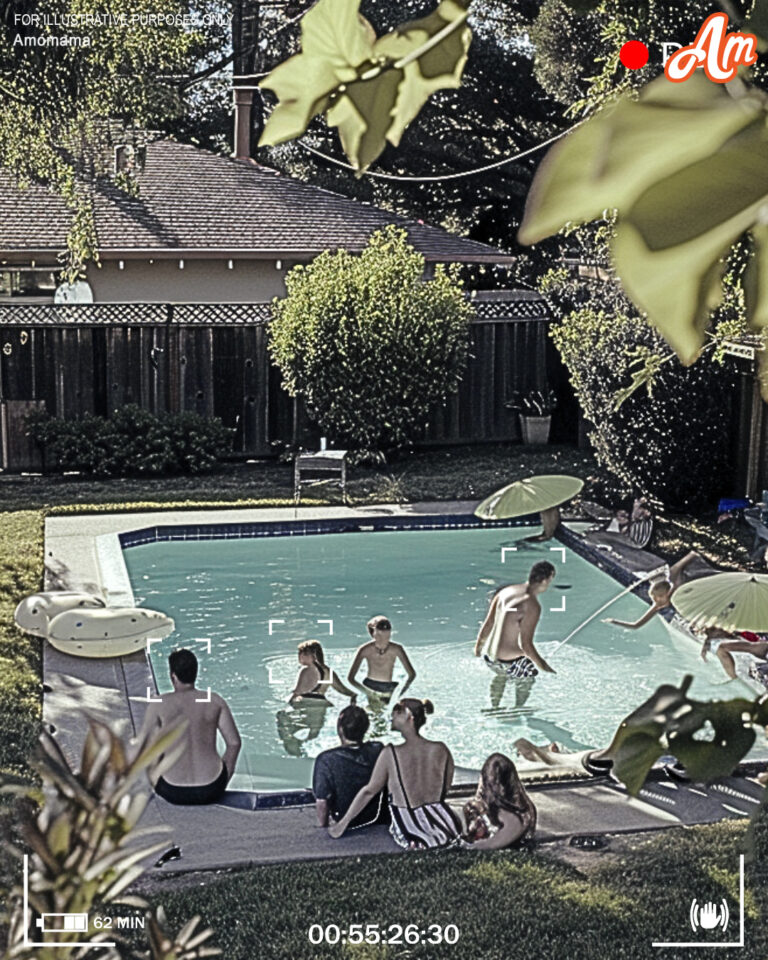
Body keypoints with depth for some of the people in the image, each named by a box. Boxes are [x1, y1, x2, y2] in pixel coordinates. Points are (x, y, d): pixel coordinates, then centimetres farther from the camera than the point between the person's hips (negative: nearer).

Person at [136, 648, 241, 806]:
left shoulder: (159, 705, -6)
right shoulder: (216, 702, -2)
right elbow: (234, 742, -1)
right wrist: (224, 777, 15)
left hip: (174, 792, -1)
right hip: (211, 791, 1)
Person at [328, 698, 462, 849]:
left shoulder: (390, 754, -12)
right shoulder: (441, 750, -5)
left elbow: (369, 791, -3)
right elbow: (444, 790, 7)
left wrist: (343, 823, 9)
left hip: (411, 836, -4)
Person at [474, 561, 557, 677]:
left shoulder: (506, 590, 1)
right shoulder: (533, 606, -22)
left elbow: (487, 624, 7)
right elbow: (525, 644, -24)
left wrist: (478, 645, 22)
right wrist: (544, 667, -13)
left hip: (489, 658, 8)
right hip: (508, 665, -8)